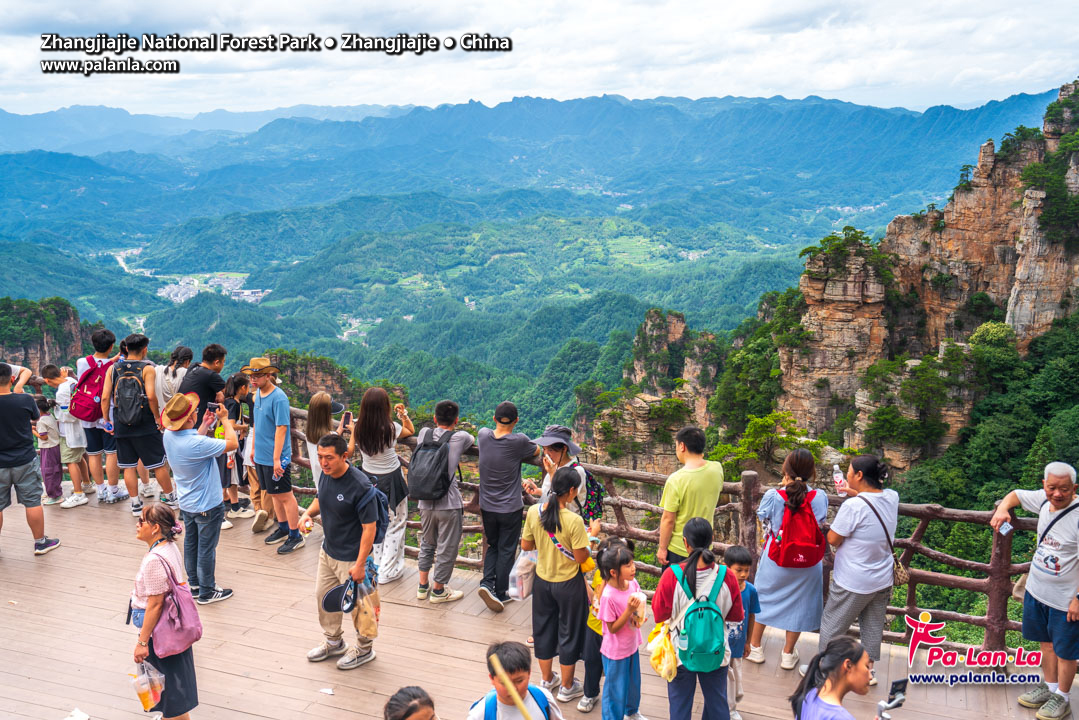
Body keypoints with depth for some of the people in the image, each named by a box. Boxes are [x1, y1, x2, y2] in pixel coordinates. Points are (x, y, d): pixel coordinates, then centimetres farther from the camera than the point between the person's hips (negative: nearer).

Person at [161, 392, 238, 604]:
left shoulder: (169, 435, -9)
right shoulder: (197, 444, -34)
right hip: (207, 505, -8)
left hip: (186, 503, 8)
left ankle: (194, 583, 38)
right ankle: (207, 592, 20)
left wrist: (204, 425, 9)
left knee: (191, 543, 22)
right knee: (206, 548, 7)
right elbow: (233, 443, -26)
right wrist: (224, 419, -14)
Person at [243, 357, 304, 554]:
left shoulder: (279, 398, -20)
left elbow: (281, 428, -22)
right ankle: (283, 529, 33)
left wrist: (277, 458, -24)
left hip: (277, 458, -8)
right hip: (261, 456, 8)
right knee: (274, 494, 19)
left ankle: (295, 536, 10)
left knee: (285, 496, 0)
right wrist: (255, 448, 18)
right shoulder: (258, 394, 6)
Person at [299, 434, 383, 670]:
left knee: (358, 603, 7)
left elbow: (369, 528, -24)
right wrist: (309, 512, -5)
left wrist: (360, 564, -24)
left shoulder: (360, 486, -28)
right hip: (328, 551, 8)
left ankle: (364, 648, 31)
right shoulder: (327, 475, -5)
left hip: (351, 558, -8)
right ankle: (334, 642, 44)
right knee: (324, 596, 21)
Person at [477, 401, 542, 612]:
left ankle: (487, 582, 3)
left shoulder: (483, 435, -8)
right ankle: (500, 594, 14)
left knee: (493, 546, 21)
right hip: (510, 508, -4)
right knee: (506, 550, 9)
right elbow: (537, 451, 2)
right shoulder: (519, 441, -18)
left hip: (487, 507, 4)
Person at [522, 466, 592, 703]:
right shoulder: (574, 521, -27)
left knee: (543, 629, 21)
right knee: (569, 632, 14)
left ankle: (547, 679, 38)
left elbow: (526, 545, -1)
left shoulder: (534, 512, -12)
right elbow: (581, 557, -20)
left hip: (542, 581, 4)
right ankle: (567, 687, 28)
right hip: (568, 585, -4)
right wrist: (591, 536, -5)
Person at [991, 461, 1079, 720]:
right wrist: (1002, 508, -6)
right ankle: (1049, 687, 41)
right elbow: (1016, 495, 15)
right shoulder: (1043, 499, -5)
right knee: (1046, 642, 23)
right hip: (1036, 590, 7)